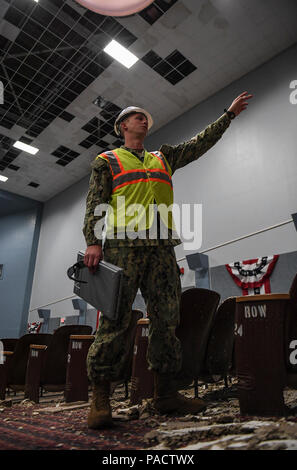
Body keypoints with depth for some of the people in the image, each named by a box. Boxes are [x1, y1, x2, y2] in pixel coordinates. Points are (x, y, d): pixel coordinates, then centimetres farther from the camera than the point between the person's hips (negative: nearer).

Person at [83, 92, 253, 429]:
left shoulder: (163, 158, 29)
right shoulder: (107, 161, 17)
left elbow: (201, 142, 32)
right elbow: (95, 203, 6)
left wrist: (229, 114, 33)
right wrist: (93, 241, -9)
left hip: (161, 248, 5)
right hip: (123, 244, -4)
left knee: (166, 319, 1)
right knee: (115, 319, -9)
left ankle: (165, 394, 10)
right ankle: (100, 400, -2)